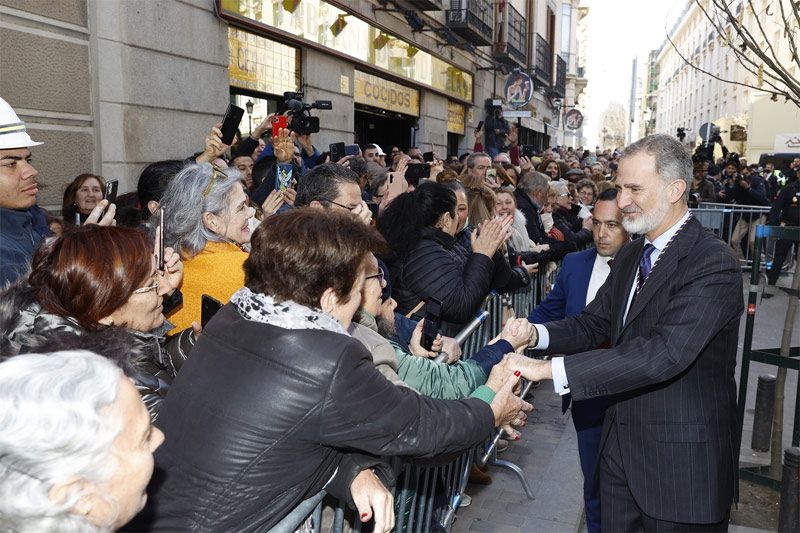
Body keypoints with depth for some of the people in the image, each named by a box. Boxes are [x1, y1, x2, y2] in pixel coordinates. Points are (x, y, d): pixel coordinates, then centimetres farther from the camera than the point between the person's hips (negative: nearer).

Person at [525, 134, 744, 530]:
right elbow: (594, 324, 8)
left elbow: (663, 353, -31)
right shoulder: (630, 255, 8)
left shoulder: (713, 263, -20)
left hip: (682, 458, -7)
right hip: (621, 444, 7)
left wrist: (548, 369, -34)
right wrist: (535, 334, -13)